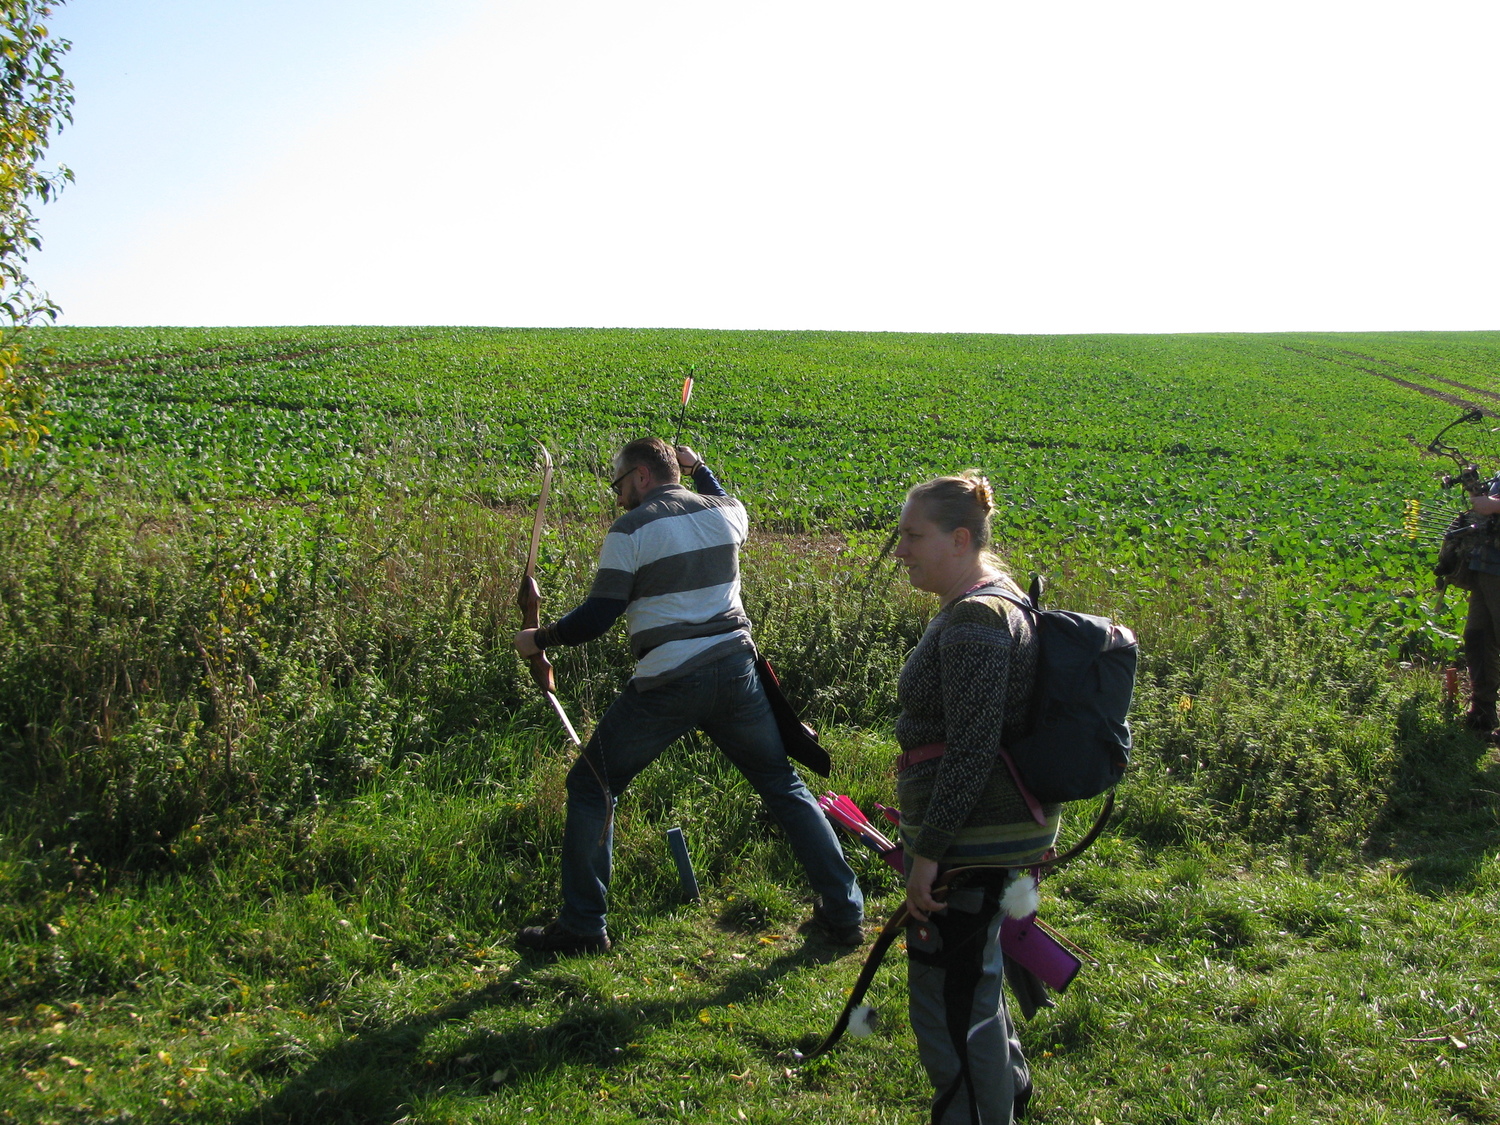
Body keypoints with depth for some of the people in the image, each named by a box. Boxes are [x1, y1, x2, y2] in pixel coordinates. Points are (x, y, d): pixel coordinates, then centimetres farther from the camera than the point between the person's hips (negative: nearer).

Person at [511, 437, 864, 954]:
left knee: (591, 787, 12)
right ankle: (844, 913, 19)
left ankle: (582, 926, 15)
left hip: (667, 685, -5)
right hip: (736, 672, 5)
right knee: (783, 786, 17)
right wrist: (698, 468, 42)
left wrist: (539, 639, 6)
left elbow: (598, 615, -8)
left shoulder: (631, 529, -6)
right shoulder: (724, 511, 8)